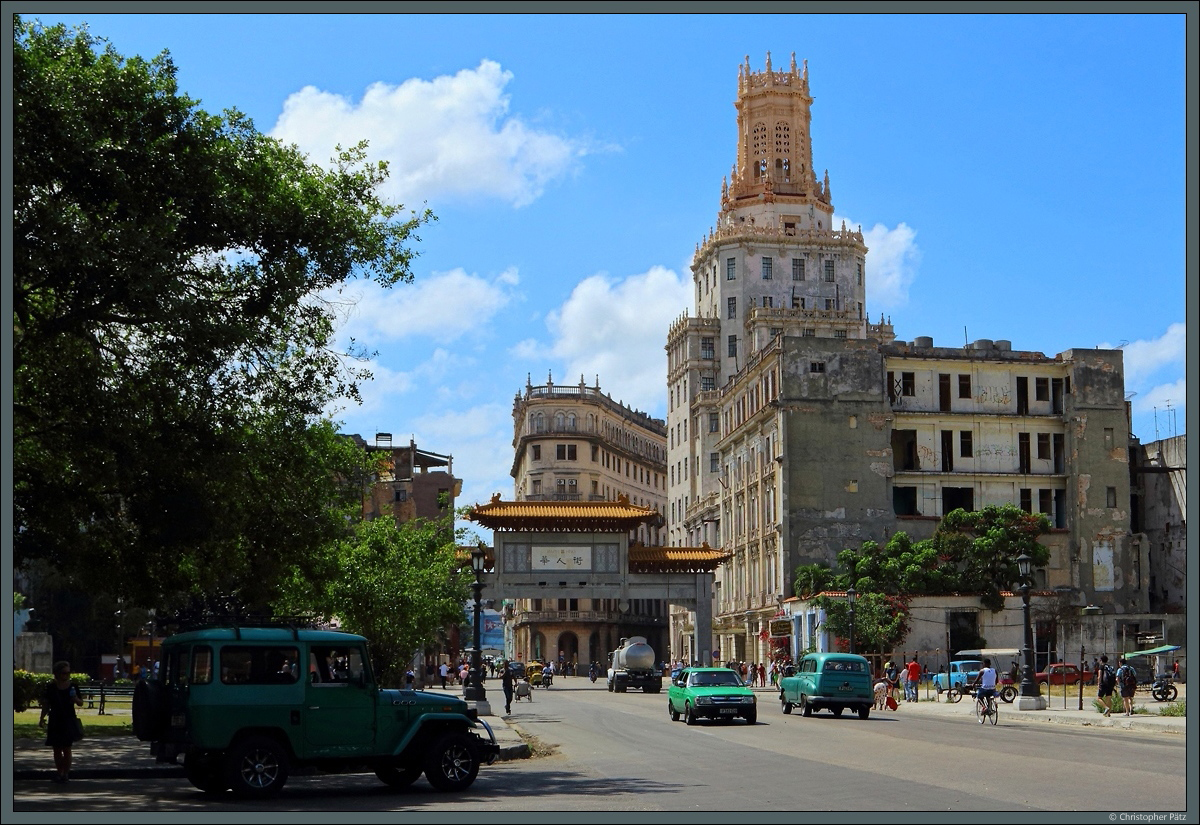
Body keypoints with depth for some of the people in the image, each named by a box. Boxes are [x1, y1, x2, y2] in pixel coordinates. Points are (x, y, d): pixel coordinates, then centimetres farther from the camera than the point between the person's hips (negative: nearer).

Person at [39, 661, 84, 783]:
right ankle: (60, 772, 17)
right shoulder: (51, 687, 0)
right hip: (55, 721, 1)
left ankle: (66, 773, 5)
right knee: (57, 749, 5)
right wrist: (42, 718, -2)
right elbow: (46, 705, 6)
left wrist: (76, 699, -16)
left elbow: (81, 703, 5)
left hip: (69, 721, -1)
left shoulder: (72, 686, 0)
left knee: (66, 748, -2)